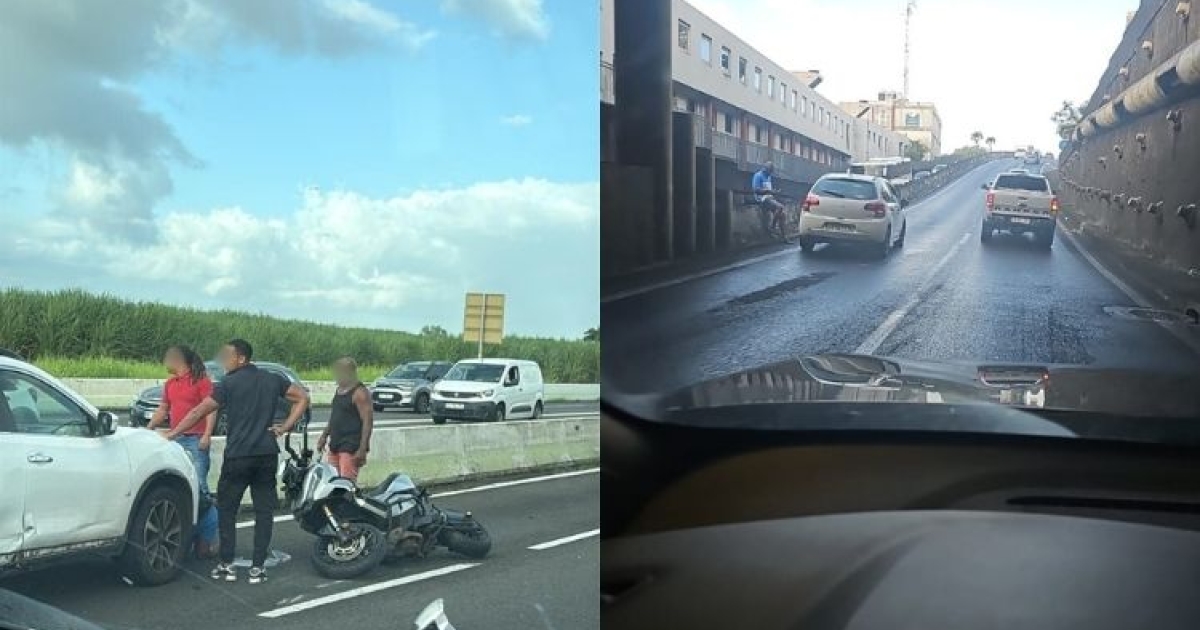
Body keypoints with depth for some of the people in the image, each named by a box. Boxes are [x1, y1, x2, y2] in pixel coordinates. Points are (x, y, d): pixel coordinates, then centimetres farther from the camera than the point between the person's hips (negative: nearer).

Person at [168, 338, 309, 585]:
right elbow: (302, 398, 10)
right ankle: (258, 567, 5)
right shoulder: (272, 380, 8)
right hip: (267, 454, 4)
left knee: (226, 509, 9)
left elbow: (198, 412, -5)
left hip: (238, 456, -4)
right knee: (264, 510, 7)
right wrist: (285, 427, 7)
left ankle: (226, 565, 8)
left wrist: (172, 434, 2)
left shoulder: (229, 383, -4)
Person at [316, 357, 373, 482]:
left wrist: (362, 449, -21)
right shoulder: (339, 390, 18)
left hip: (352, 446, -9)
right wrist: (324, 435, 23)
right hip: (335, 445, 9)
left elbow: (368, 421, -16)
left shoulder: (359, 392, -11)